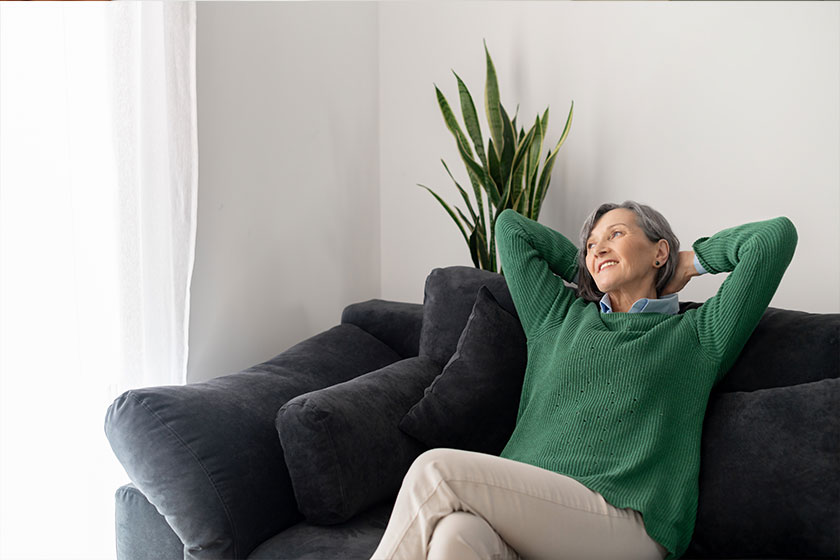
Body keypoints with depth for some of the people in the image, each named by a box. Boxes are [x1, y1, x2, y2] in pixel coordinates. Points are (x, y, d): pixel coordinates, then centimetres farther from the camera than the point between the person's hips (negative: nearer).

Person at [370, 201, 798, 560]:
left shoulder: (697, 335, 15)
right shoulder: (558, 316, 26)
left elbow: (777, 236, 10)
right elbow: (510, 225, 35)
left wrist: (690, 262, 23)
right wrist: (587, 272, 35)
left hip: (625, 525, -3)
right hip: (526, 508, 4)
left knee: (437, 471, -25)